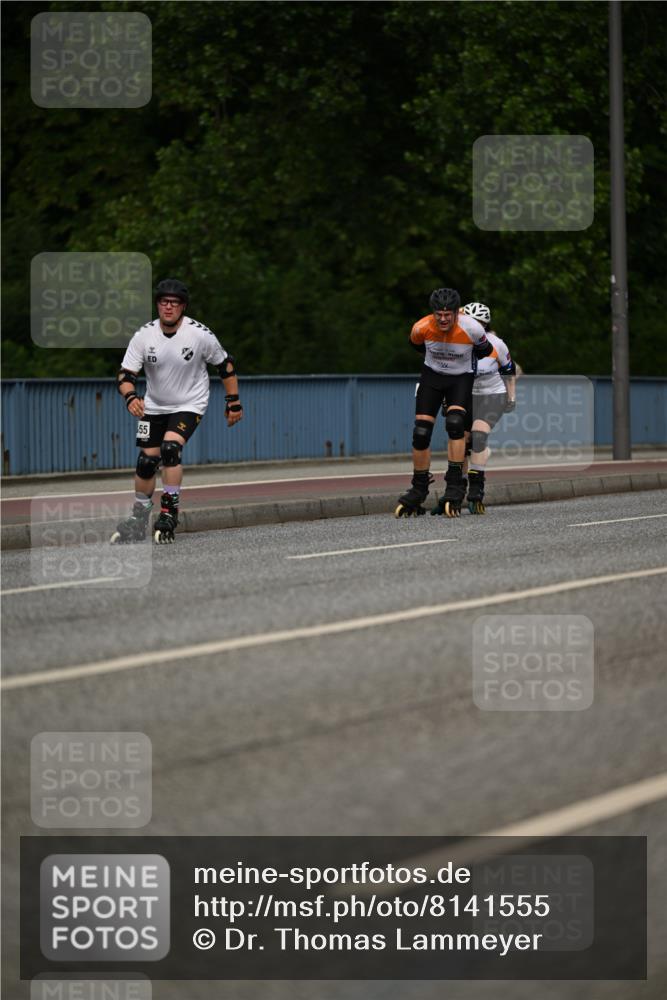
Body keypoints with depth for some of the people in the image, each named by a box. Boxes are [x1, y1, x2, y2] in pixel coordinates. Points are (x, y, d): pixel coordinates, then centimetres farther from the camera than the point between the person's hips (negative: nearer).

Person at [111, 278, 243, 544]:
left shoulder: (200, 334, -17)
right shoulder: (144, 336, -13)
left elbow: (225, 365, -3)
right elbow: (125, 373, -15)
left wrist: (233, 402, -1)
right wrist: (130, 397, -36)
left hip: (189, 404, -3)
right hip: (154, 406, 3)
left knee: (170, 449, -25)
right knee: (146, 461, 1)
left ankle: (169, 512, -14)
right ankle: (139, 517, 20)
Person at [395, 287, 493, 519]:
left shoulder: (471, 329, -26)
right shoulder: (421, 328, -21)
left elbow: (484, 351, -2)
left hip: (461, 378, -2)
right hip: (432, 376, 2)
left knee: (455, 423, -27)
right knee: (420, 434, -6)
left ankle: (455, 487, -23)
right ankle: (418, 491, 10)